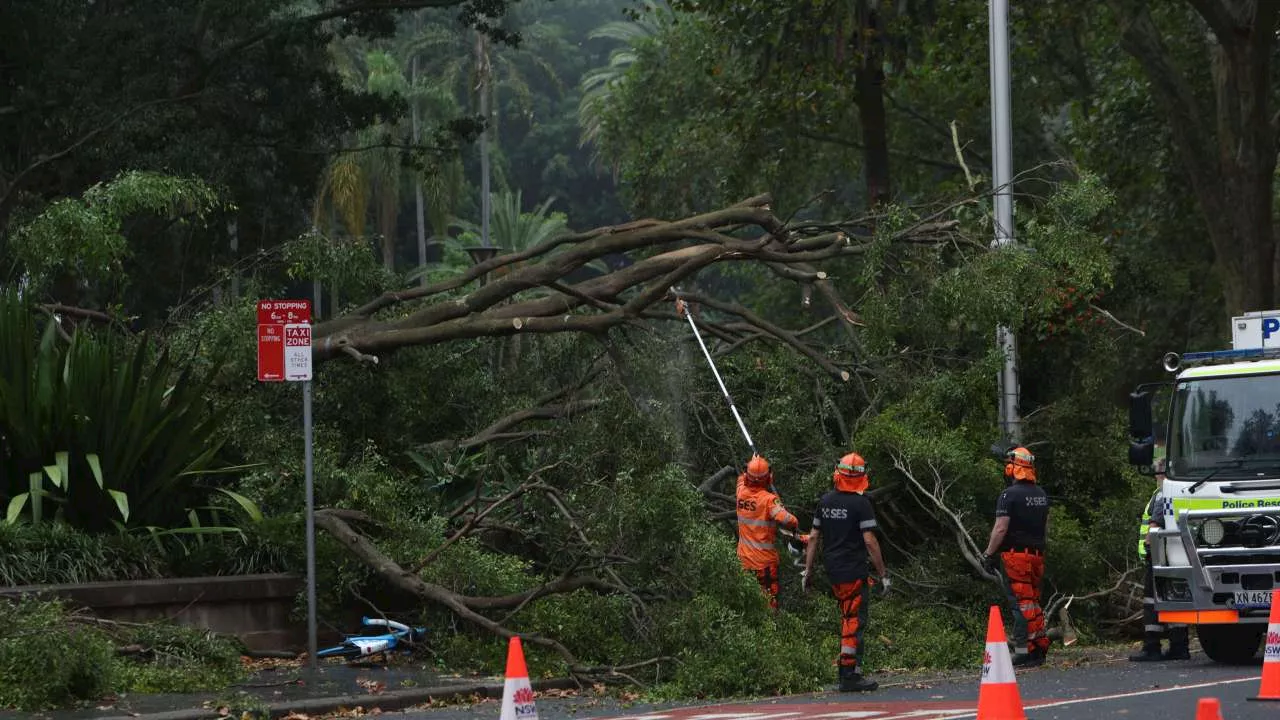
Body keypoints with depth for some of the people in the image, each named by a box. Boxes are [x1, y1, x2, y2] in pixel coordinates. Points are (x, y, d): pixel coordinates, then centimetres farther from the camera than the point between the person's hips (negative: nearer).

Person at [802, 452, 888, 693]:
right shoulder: (861, 504, -12)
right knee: (854, 621, -4)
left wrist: (808, 569, 18)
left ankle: (850, 666, 22)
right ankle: (849, 676, -5)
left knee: (847, 616, 18)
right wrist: (883, 574, -9)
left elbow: (814, 537, 11)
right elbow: (869, 541, -14)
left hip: (832, 571, 7)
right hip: (854, 571, -7)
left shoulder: (825, 501, 7)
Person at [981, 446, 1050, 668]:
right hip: (1037, 554, 7)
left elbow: (1000, 528, -17)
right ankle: (1040, 647, 15)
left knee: (1021, 604, -6)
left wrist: (988, 554, -10)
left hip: (1015, 556, -7)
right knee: (1033, 602, 15)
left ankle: (1024, 652, -7)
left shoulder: (1009, 495, -14)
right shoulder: (1042, 494, 11)